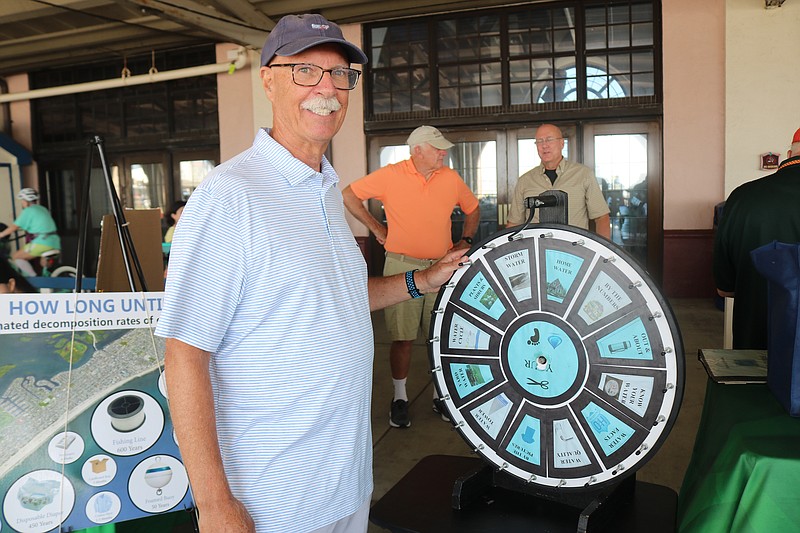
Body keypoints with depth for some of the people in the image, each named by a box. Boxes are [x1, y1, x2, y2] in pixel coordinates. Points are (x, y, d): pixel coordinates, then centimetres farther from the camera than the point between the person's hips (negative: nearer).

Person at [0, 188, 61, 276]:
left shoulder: (28, 210, -3)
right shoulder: (43, 209, 21)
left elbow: (14, 227, -4)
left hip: (42, 243, -8)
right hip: (55, 244, 8)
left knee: (16, 256, 4)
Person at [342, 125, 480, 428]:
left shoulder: (451, 178, 6)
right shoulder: (390, 175, -5)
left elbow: (472, 209, 22)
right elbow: (349, 195, 3)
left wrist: (466, 240, 11)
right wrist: (375, 227, 2)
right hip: (402, 267, -3)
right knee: (402, 337, 2)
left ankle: (441, 395, 23)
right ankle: (400, 398, 17)